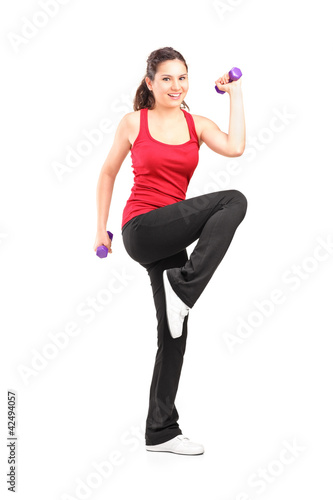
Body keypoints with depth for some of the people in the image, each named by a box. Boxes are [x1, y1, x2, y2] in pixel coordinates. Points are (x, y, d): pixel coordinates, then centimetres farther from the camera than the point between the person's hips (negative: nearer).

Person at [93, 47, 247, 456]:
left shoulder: (196, 124, 8)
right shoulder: (133, 122, 1)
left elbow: (235, 147, -11)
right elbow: (108, 173, 11)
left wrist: (234, 94, -4)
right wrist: (101, 227, 9)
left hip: (169, 238, 5)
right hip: (142, 228, -5)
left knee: (174, 333, 7)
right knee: (233, 201, -24)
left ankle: (161, 431, 19)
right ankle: (182, 288, -21)